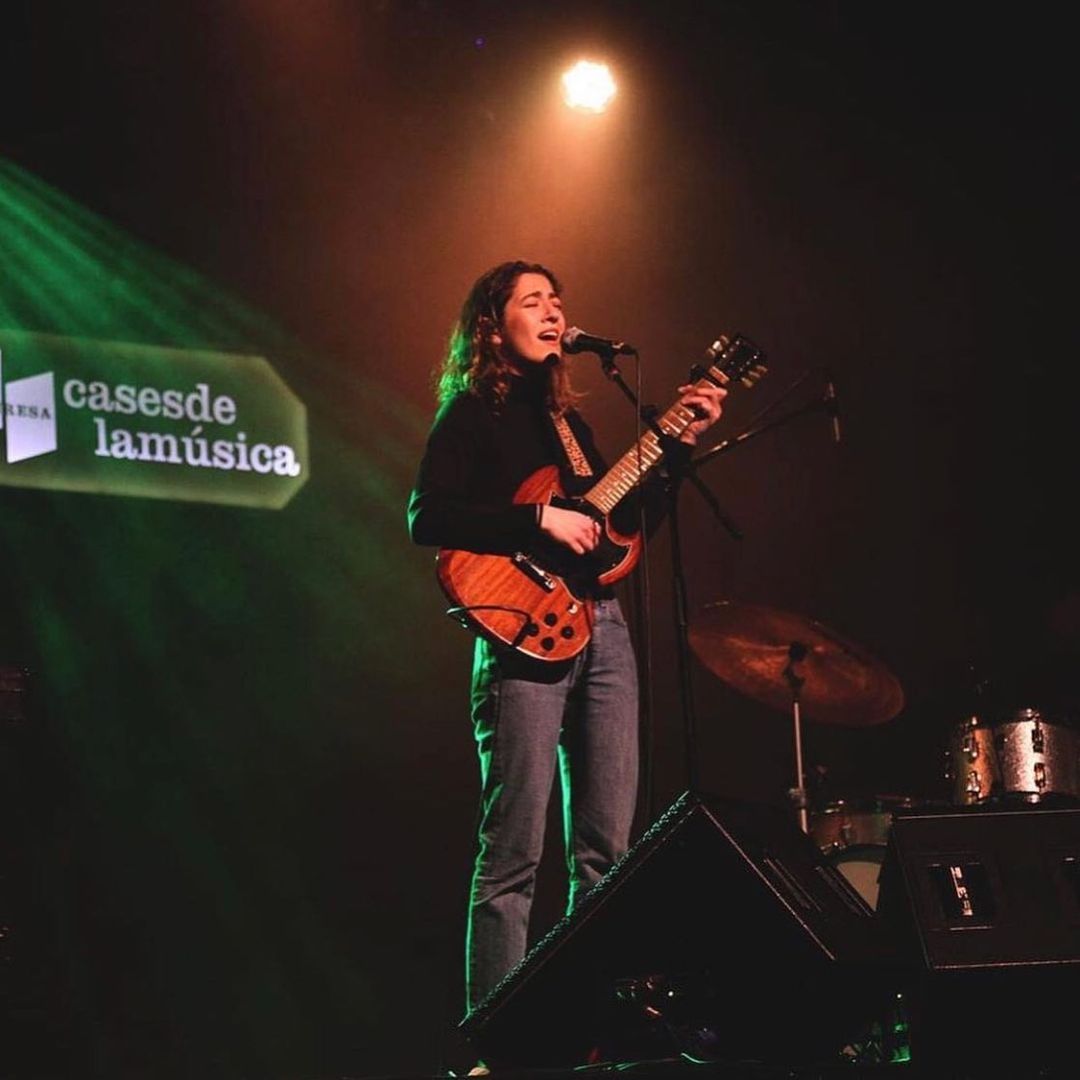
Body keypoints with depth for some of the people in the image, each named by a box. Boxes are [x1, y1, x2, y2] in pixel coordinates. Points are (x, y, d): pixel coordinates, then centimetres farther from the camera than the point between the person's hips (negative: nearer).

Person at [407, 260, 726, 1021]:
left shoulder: (565, 417, 21)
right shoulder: (471, 415, 0)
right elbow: (428, 517, -14)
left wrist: (684, 443, 14)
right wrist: (540, 520, -18)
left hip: (602, 627, 7)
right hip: (528, 629, -7)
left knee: (606, 847, 4)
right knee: (514, 852, -10)